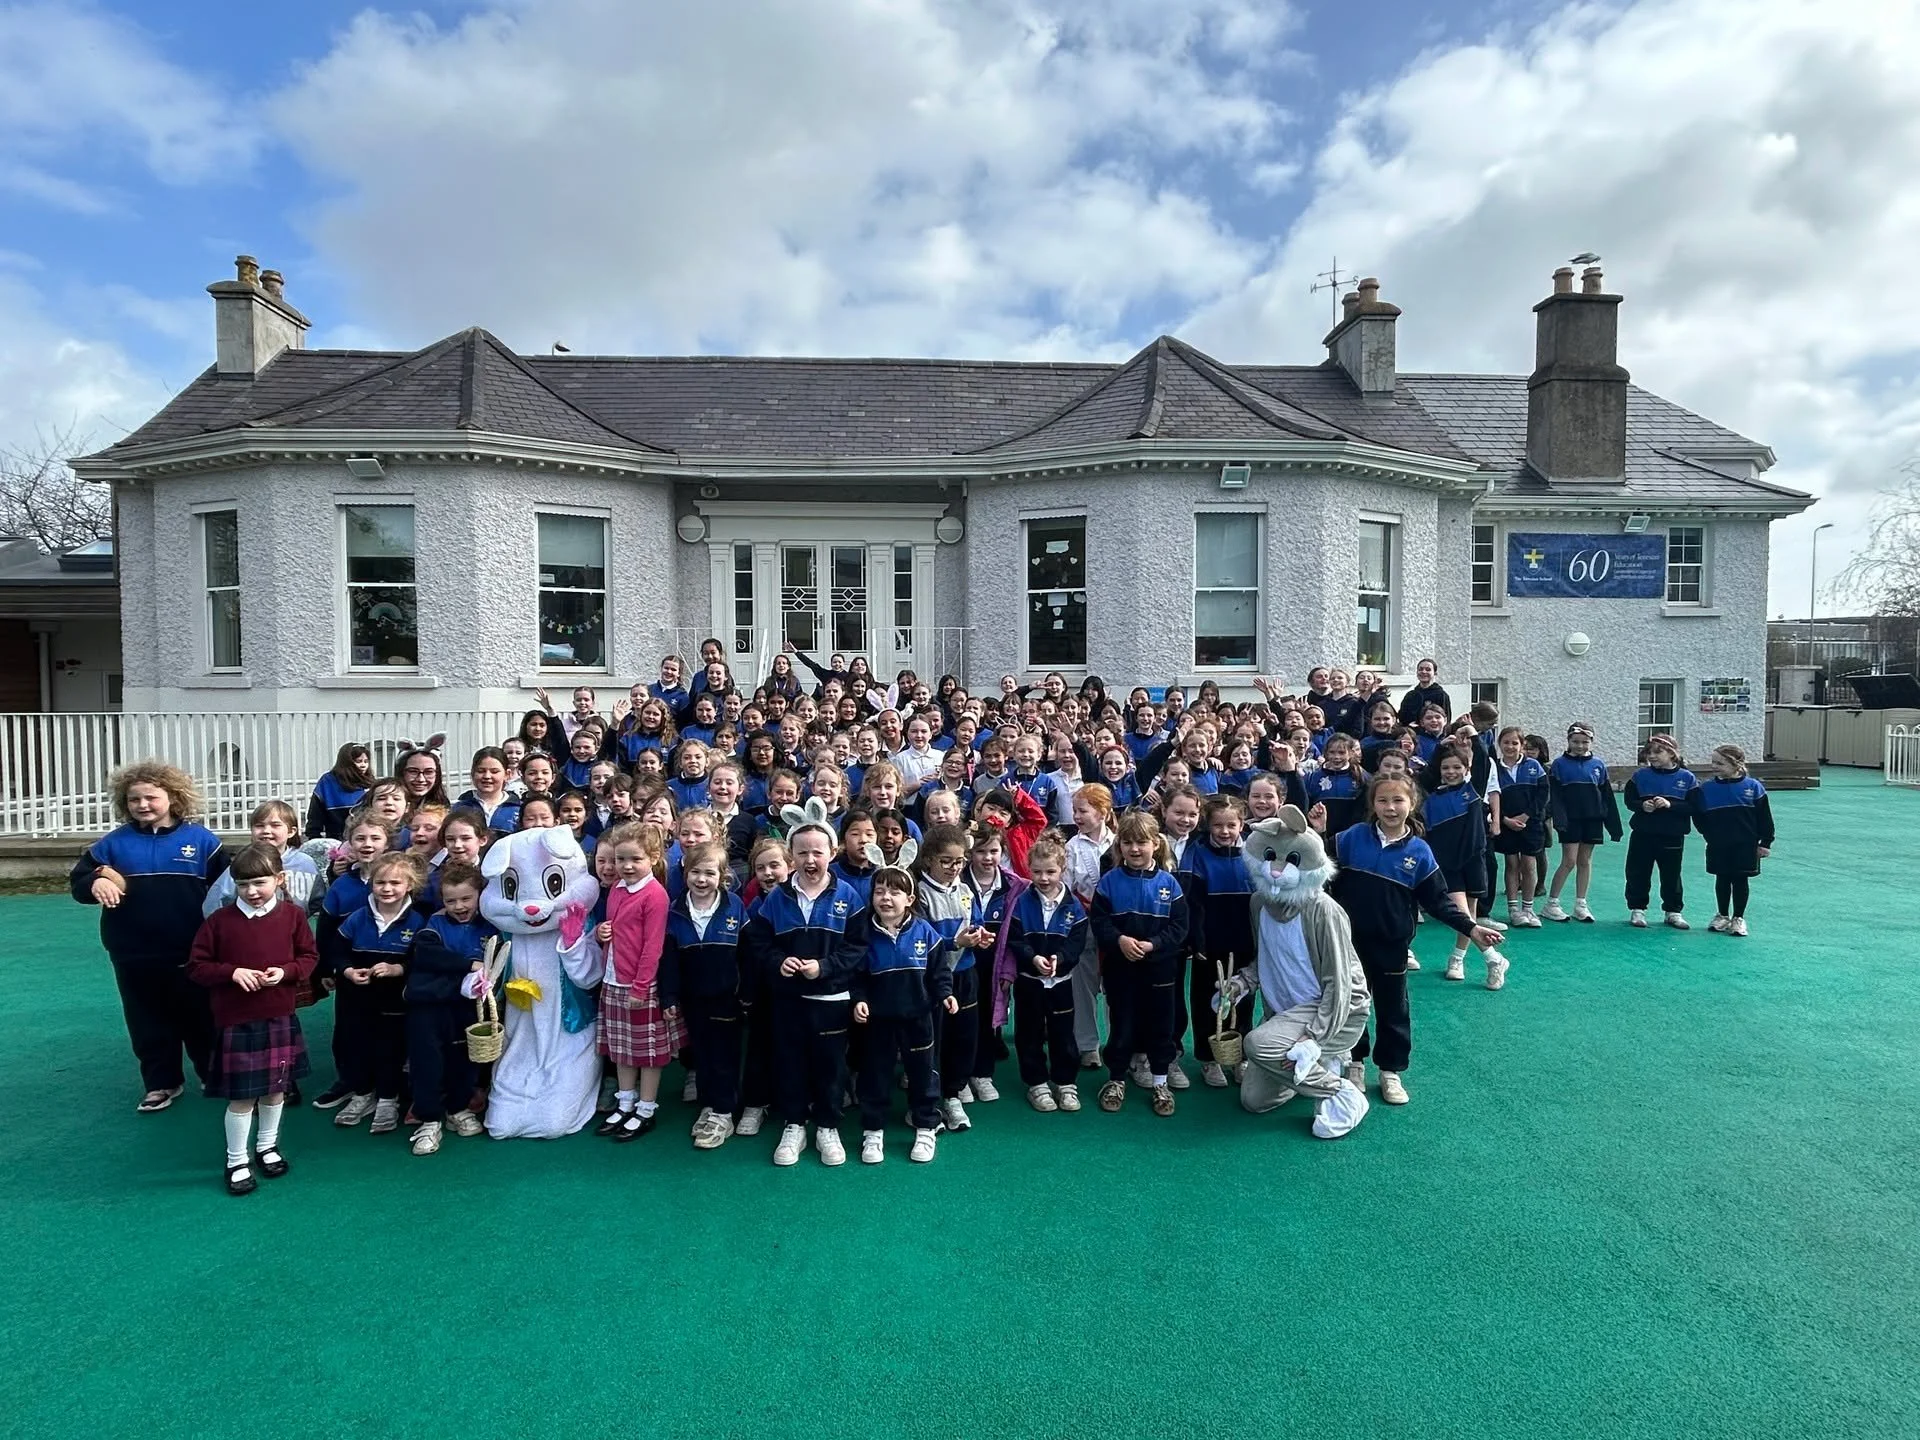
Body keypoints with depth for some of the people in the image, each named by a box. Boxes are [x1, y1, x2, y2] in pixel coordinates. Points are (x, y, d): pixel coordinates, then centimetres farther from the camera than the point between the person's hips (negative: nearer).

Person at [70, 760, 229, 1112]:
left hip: (190, 953, -2)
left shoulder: (201, 839, -4)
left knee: (200, 1017, 11)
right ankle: (162, 1082, 28)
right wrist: (96, 882, -20)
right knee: (149, 1022, 13)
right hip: (134, 956, 2)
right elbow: (77, 882, 4)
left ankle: (214, 1075, 28)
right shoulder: (114, 843, 1)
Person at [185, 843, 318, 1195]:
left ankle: (268, 1146, 36)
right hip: (236, 1021, -2)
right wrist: (232, 972, -18)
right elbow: (196, 967, -2)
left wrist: (285, 972, -14)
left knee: (276, 1087, 16)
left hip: (280, 1019, 2)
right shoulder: (220, 920, -8)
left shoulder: (292, 915, -3)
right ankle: (237, 1161, 21)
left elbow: (309, 957, 5)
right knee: (240, 1096, 4)